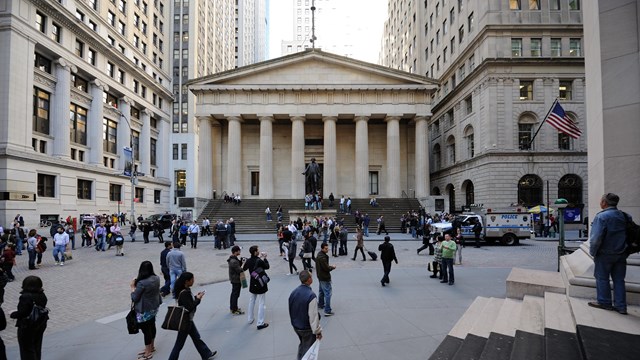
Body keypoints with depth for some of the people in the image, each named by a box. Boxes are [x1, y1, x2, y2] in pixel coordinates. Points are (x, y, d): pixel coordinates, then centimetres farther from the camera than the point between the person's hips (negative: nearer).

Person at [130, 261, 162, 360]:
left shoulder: (142, 283, -29)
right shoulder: (156, 278, -7)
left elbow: (134, 298, -18)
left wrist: (133, 287, -6)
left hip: (144, 311, -7)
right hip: (154, 307, 7)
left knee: (146, 330, 7)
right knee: (152, 327, 22)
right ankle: (151, 346, 40)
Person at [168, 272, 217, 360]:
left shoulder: (186, 290, 1)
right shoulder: (184, 293, -29)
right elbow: (189, 308, -28)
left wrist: (196, 297, 0)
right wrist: (198, 299, -19)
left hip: (188, 320, 10)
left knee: (196, 337, 22)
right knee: (180, 343, 7)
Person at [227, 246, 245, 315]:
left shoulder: (232, 259, 4)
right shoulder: (234, 261, -28)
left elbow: (238, 266, 11)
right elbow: (239, 270, -26)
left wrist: (241, 261, -3)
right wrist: (244, 264, -15)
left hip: (233, 279, 10)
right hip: (236, 280, -10)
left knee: (233, 294, 21)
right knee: (235, 294, 2)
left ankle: (232, 307, 35)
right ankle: (234, 310, 12)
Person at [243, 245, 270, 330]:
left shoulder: (248, 261, -6)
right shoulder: (260, 261, -24)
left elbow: (244, 268, 13)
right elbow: (267, 266, -7)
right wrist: (264, 258, 5)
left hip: (252, 285, 6)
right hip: (261, 285, -6)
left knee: (251, 302, 22)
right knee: (261, 304, 3)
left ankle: (250, 319, 36)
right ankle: (260, 323, 7)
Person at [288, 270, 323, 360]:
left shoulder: (293, 292, -7)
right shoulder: (311, 295, -29)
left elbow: (291, 310, 5)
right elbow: (313, 316, -25)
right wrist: (318, 331, -14)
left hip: (296, 326, 7)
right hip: (307, 329, -6)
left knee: (302, 344, 28)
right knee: (308, 348, 14)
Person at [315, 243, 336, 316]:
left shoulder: (319, 254, 5)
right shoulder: (322, 257, -27)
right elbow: (326, 268, -25)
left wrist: (329, 266, 4)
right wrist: (332, 267, -8)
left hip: (320, 276, 10)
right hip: (325, 278, -10)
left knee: (321, 291, 27)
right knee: (328, 293, -5)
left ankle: (320, 304, 45)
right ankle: (327, 311, -3)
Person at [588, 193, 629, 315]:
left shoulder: (602, 216, -18)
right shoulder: (624, 216, 3)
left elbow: (596, 238, -22)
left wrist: (593, 252, -8)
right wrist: (624, 249, 17)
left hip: (605, 254, -6)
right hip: (621, 254, 6)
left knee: (602, 278, 8)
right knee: (619, 279, 13)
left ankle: (604, 302, 16)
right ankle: (621, 306, 16)